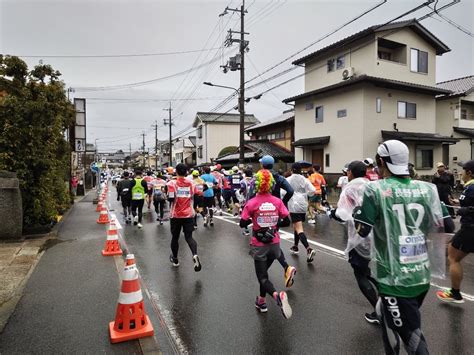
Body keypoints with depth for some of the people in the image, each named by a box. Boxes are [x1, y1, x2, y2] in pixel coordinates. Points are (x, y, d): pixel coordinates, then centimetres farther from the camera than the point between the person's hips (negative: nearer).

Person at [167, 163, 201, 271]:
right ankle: (195, 255, -22)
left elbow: (171, 199, -16)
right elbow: (195, 197, 7)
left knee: (175, 237, 16)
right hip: (189, 214, 2)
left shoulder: (172, 183, -9)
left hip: (176, 215, -2)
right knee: (189, 237, 4)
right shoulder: (191, 183, 2)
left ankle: (175, 259, 32)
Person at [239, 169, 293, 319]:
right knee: (263, 271, 26)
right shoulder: (277, 201, -6)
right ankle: (261, 301, 35)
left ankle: (277, 295, -22)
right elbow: (287, 222, -5)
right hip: (274, 244, 4)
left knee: (262, 277, 6)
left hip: (259, 245, -4)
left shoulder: (252, 203, -15)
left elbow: (242, 224, -9)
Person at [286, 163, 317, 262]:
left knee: (299, 229, -10)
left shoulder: (288, 179, -2)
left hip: (294, 205, -5)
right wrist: (305, 195, 14)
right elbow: (313, 190, -3)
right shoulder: (304, 179, 6)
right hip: (303, 205, 5)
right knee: (296, 226, 23)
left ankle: (309, 249, -27)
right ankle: (295, 247, 35)